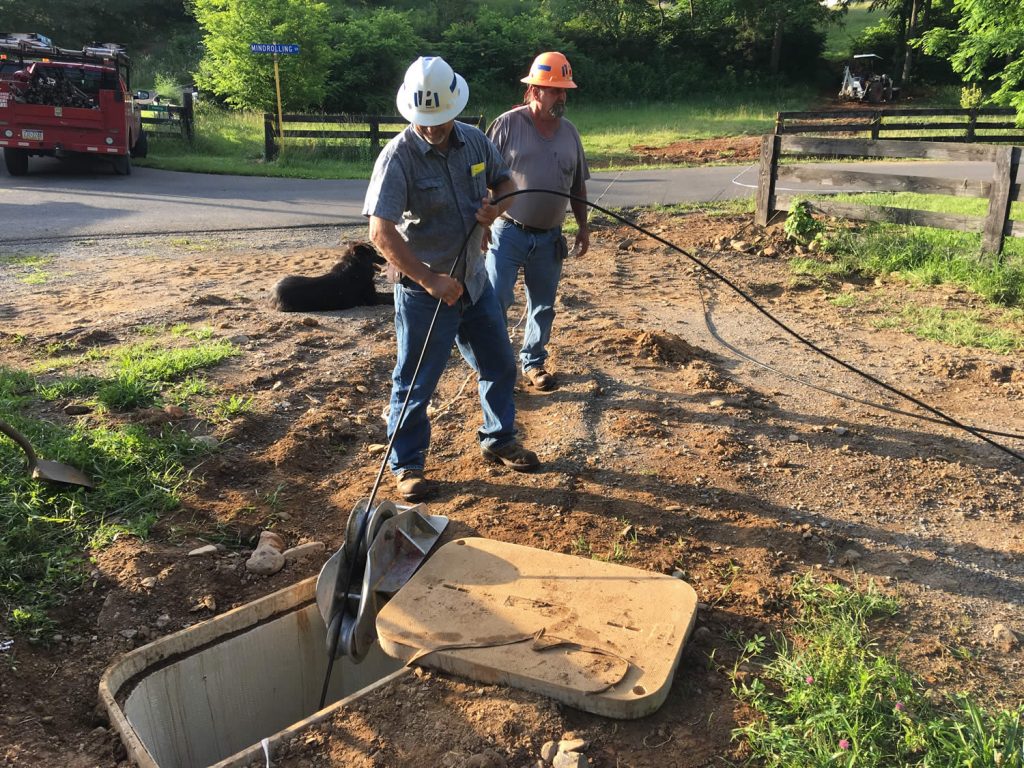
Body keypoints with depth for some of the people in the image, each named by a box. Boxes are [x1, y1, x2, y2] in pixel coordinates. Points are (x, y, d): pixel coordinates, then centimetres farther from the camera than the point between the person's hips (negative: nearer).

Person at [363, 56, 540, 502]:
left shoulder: (475, 141, 0)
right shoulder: (398, 157, -19)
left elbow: (504, 180, 16)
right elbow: (381, 231, -26)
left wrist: (496, 204, -8)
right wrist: (430, 280, -31)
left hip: (474, 282, 6)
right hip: (424, 292, -6)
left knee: (500, 365, 17)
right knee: (415, 383, 4)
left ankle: (499, 440, 38)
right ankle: (407, 465, 23)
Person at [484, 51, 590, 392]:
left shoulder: (569, 131, 8)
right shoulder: (508, 124, -7)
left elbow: (578, 185, 17)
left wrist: (583, 226, 15)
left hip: (549, 237, 5)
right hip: (508, 232, -4)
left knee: (543, 305, 12)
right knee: (496, 300, -7)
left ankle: (533, 362, 29)